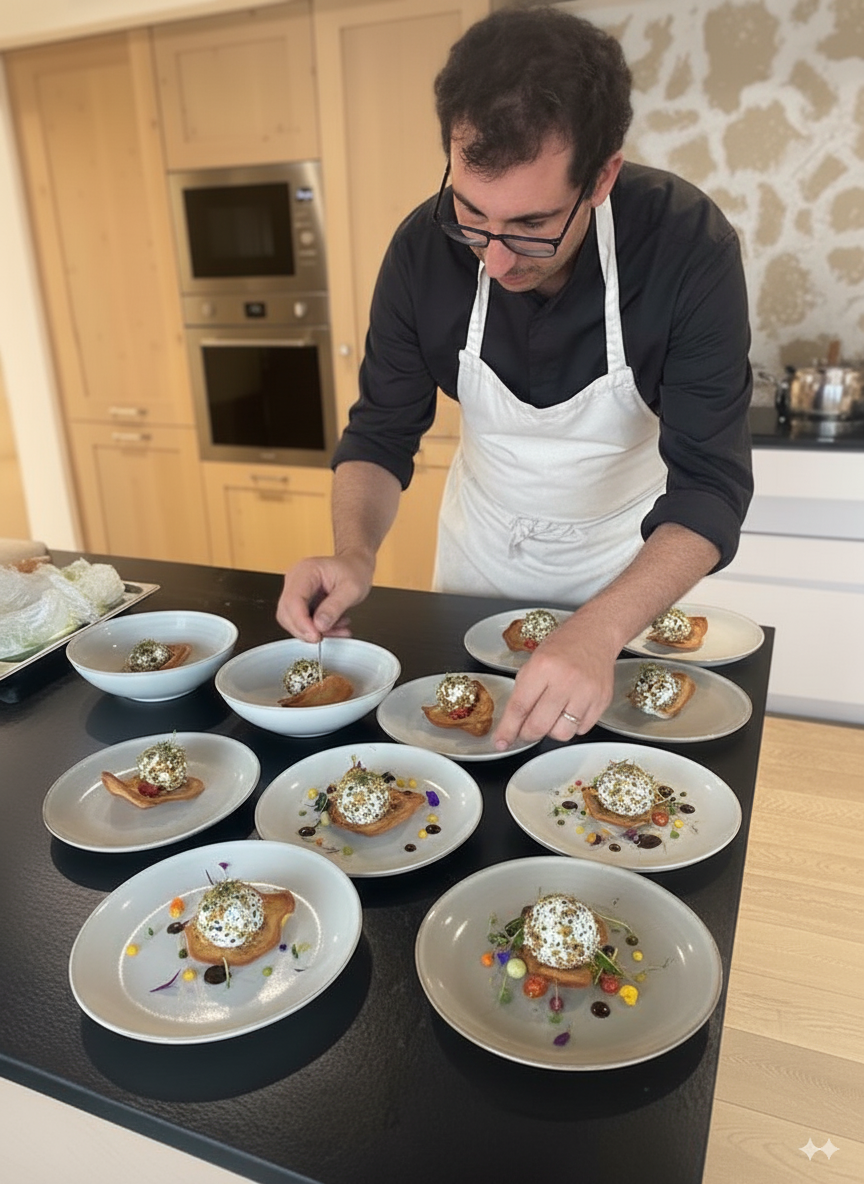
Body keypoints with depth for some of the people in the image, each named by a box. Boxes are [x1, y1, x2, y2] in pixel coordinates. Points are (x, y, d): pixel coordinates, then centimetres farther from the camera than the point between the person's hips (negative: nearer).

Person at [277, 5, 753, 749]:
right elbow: (381, 432, -14)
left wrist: (599, 630, -48)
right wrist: (355, 552, -35)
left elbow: (710, 485, -31)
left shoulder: (690, 246, -29)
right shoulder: (424, 248, -22)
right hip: (481, 546, 2)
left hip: (633, 556, -1)